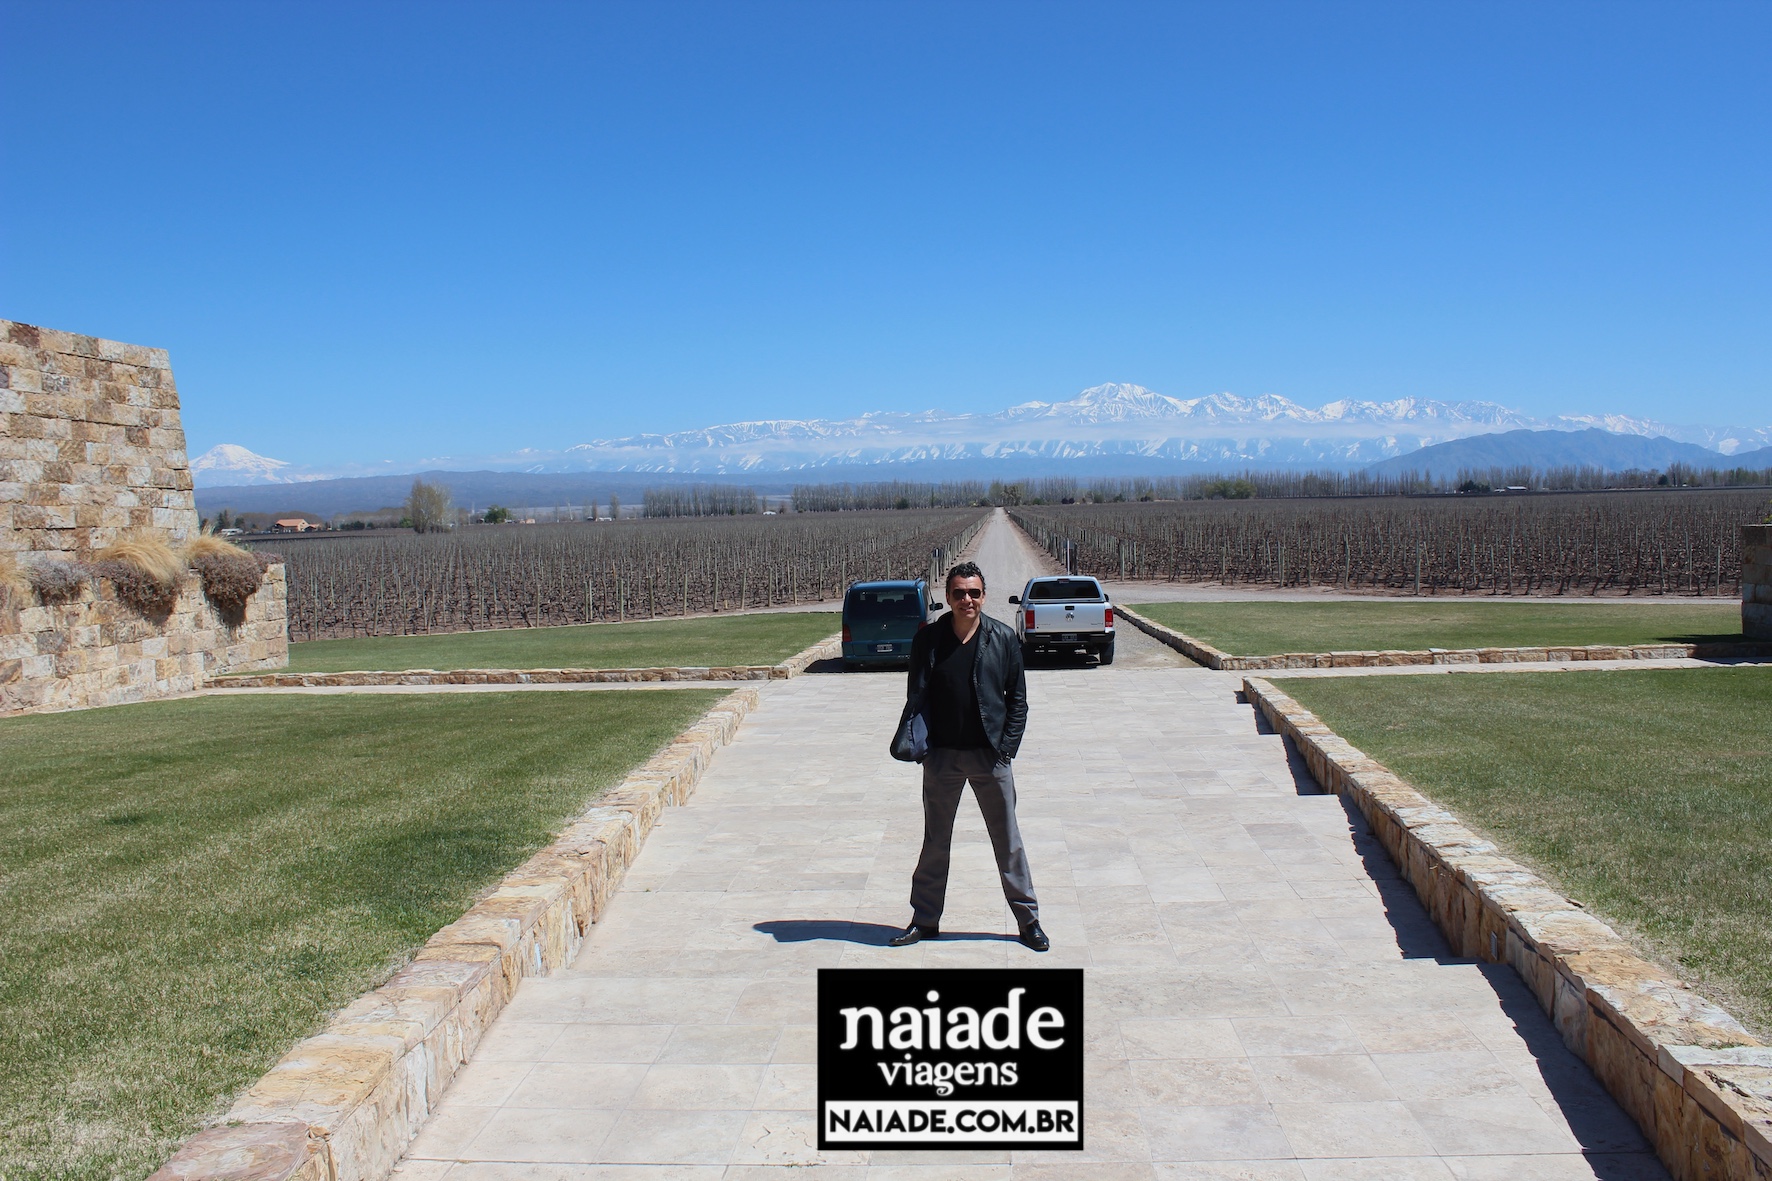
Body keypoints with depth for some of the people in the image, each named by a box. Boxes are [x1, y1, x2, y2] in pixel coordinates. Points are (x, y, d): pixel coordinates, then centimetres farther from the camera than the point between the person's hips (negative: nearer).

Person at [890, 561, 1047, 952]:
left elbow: (1018, 699, 2)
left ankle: (1028, 919, 20)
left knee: (1008, 841, 8)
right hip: (942, 756, 1)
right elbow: (917, 697, 3)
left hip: (991, 756, -1)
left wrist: (1006, 747, -6)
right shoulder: (928, 640, -1)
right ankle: (925, 919, 25)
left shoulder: (1003, 638, -2)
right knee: (935, 842, 12)